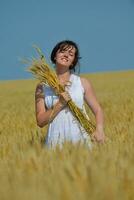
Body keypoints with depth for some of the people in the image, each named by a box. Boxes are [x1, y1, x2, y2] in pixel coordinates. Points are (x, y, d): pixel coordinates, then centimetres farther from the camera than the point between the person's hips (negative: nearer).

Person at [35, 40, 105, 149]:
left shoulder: (83, 82, 7)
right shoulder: (43, 86, 6)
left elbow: (98, 110, 8)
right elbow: (40, 121, 3)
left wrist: (99, 129, -12)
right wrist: (60, 104, -10)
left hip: (81, 138, 0)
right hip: (56, 140, 0)